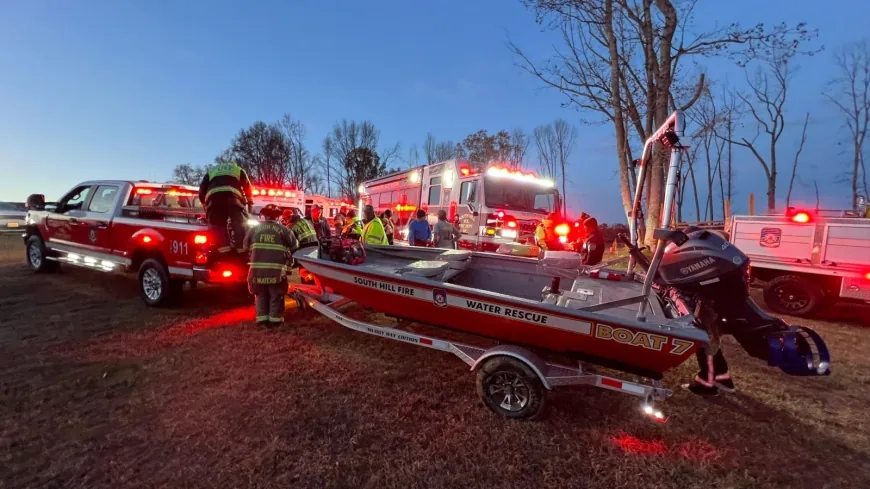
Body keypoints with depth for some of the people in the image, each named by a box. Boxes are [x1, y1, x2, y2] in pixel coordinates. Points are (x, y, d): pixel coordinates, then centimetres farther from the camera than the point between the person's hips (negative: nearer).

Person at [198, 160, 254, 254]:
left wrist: (205, 205, 36)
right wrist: (250, 204, 31)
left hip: (213, 197, 2)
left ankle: (223, 246, -15)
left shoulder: (211, 170, 37)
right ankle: (242, 246, -18)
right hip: (232, 196, -2)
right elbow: (247, 187, 26)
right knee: (241, 223, -4)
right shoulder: (238, 169, 33)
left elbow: (202, 189, 30)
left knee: (217, 225, 2)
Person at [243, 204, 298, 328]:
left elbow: (246, 245, 15)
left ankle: (262, 318, 19)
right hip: (276, 269, -2)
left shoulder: (254, 229, 6)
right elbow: (294, 245, 2)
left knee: (261, 294, 17)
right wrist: (287, 253, 22)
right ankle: (275, 319, 12)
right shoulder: (282, 229, -2)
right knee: (276, 295, 9)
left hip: (258, 268, 3)